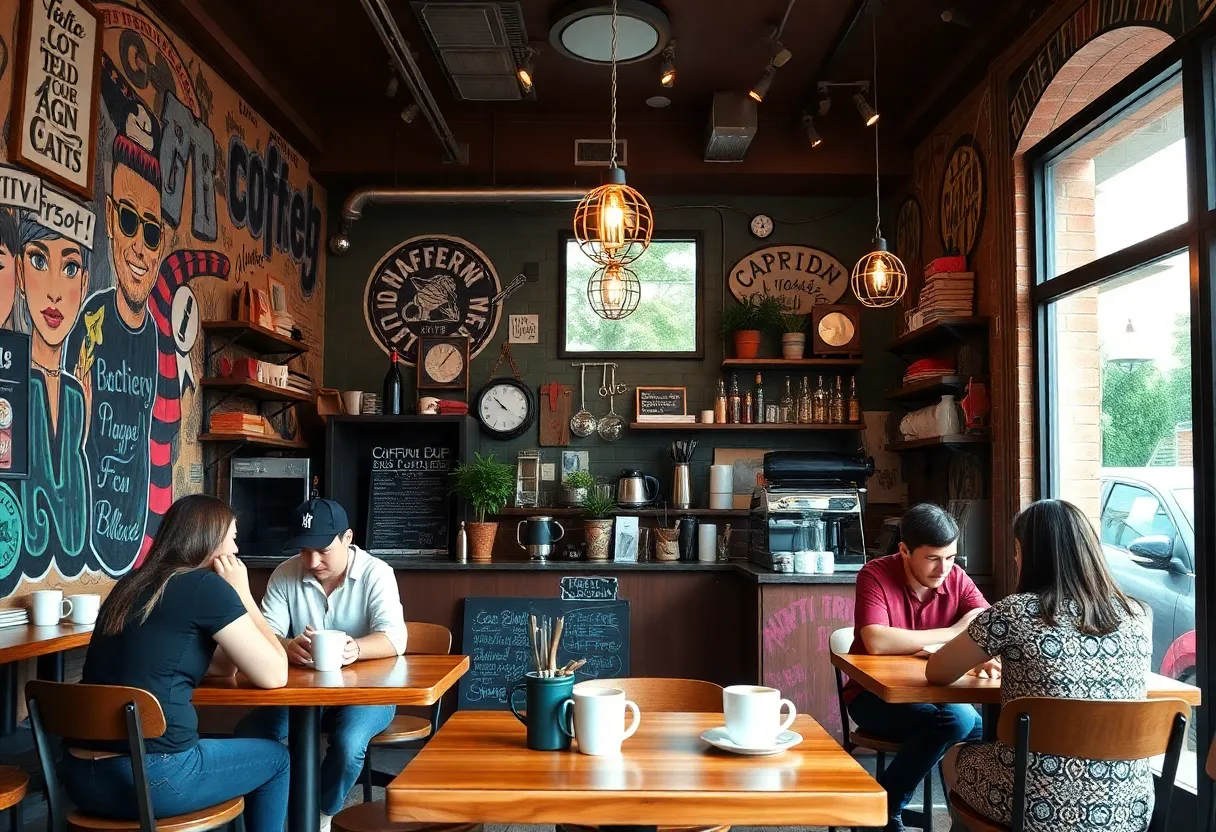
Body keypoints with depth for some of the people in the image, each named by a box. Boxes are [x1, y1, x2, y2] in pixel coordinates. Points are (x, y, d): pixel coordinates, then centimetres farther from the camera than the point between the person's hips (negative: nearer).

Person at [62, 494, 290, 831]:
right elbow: (274, 676, -6)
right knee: (275, 758, 18)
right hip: (150, 778, -8)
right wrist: (242, 594, 1)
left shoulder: (132, 583, 14)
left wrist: (231, 596, 11)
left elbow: (222, 666, 21)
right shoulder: (206, 585, -10)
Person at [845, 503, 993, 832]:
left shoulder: (956, 578, -1)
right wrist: (954, 633, -20)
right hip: (874, 696, -5)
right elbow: (876, 642, -29)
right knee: (956, 718, -30)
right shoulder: (876, 575, -16)